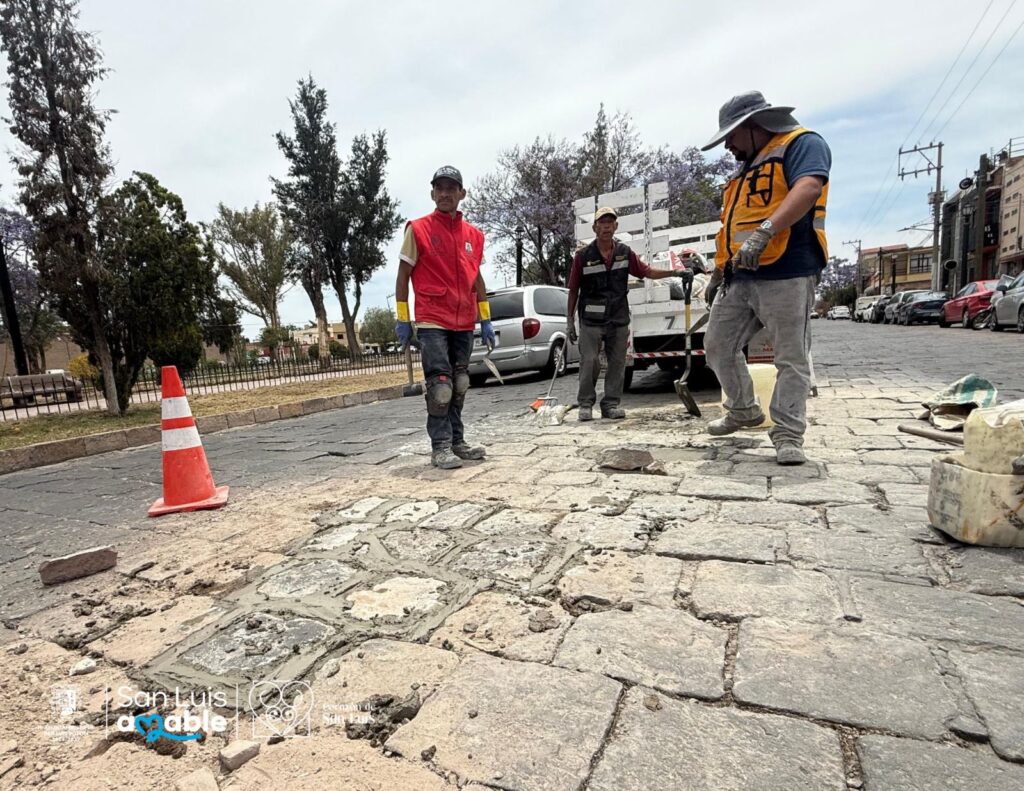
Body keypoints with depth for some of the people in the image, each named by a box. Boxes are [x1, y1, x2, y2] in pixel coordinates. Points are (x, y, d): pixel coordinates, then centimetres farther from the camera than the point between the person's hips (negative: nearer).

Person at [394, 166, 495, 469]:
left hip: (464, 325, 5)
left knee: (459, 386, 11)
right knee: (440, 386, -9)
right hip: (432, 324, -5)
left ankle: (457, 441, 22)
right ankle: (440, 447, 1)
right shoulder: (418, 229, -2)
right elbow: (403, 276, -1)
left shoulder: (473, 235, 11)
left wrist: (485, 320, 13)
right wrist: (403, 320, -5)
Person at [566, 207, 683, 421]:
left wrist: (675, 272, 3)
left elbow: (648, 272, 14)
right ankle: (585, 404, 8)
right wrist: (570, 320, 0)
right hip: (591, 321, -3)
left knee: (617, 363, 6)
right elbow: (573, 290, 1)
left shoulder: (625, 253, 8)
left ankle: (611, 404, 15)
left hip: (619, 320, 4)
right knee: (589, 362, -5)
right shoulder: (583, 256, -2)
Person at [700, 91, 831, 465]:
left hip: (786, 273, -8)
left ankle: (788, 435, 1)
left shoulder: (802, 143, 0)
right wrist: (722, 264, 22)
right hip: (740, 277, 9)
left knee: (791, 359, -5)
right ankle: (744, 410, 28)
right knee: (718, 346, 10)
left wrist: (765, 232, -32)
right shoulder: (746, 167, 26)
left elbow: (808, 188, -20)